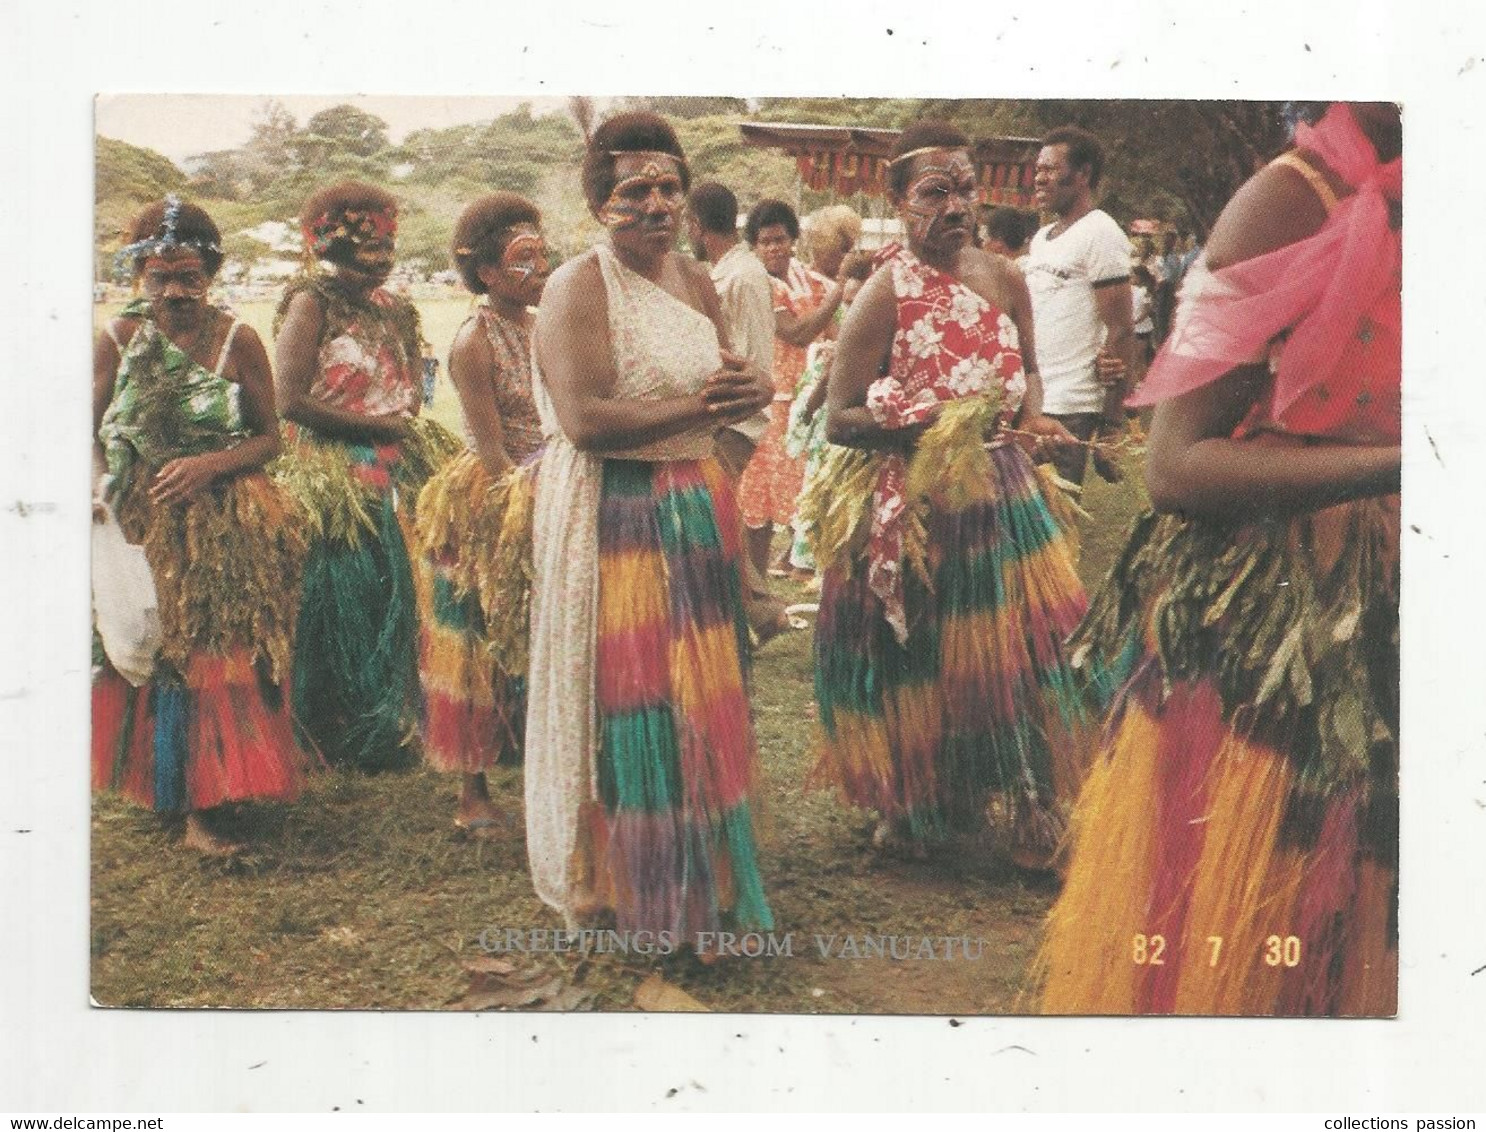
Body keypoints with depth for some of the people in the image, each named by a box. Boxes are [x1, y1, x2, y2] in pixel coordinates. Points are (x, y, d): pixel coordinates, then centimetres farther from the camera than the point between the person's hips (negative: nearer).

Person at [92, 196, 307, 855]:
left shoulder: (235, 340, -4)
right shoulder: (119, 338, 0)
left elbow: (268, 437, -1)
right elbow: (90, 431, 5)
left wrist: (209, 464, -17)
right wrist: (97, 491, -13)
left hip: (224, 526, -2)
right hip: (138, 524, 2)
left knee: (216, 658, -3)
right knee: (143, 655, 9)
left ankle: (203, 805, 4)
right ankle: (155, 782, 27)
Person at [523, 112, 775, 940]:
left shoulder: (697, 282, 12)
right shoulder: (580, 287, -11)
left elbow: (728, 394, 13)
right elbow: (585, 421, -21)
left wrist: (744, 396, -11)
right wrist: (693, 408, -16)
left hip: (699, 512, 7)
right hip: (615, 519, -7)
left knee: (705, 695, 12)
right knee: (630, 703, -1)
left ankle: (707, 878, 27)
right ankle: (627, 887, 15)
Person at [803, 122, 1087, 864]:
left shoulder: (1003, 279, 2)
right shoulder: (886, 292, -12)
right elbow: (840, 418, -14)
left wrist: (1032, 415, -1)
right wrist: (925, 426, -24)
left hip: (999, 495, 4)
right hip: (912, 508, -4)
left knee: (1012, 652, 4)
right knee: (920, 664, 8)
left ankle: (1030, 803, 22)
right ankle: (913, 805, 30)